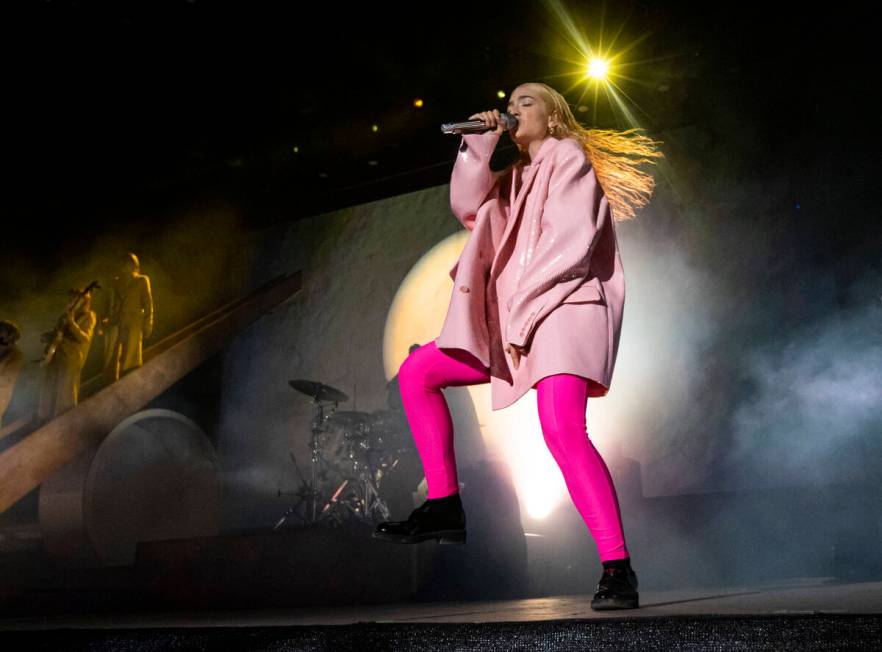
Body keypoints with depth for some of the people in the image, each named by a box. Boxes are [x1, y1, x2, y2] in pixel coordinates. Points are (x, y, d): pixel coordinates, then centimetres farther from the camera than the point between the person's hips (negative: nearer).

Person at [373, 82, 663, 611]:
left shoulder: (569, 157, 6)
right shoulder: (516, 178, 27)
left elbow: (568, 242, -8)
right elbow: (467, 207, 8)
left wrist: (521, 306, -13)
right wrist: (478, 147, 0)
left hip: (563, 307, -8)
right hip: (512, 319, 8)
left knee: (563, 432, -27)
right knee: (417, 372, 2)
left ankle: (618, 569, -22)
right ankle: (444, 507, 2)